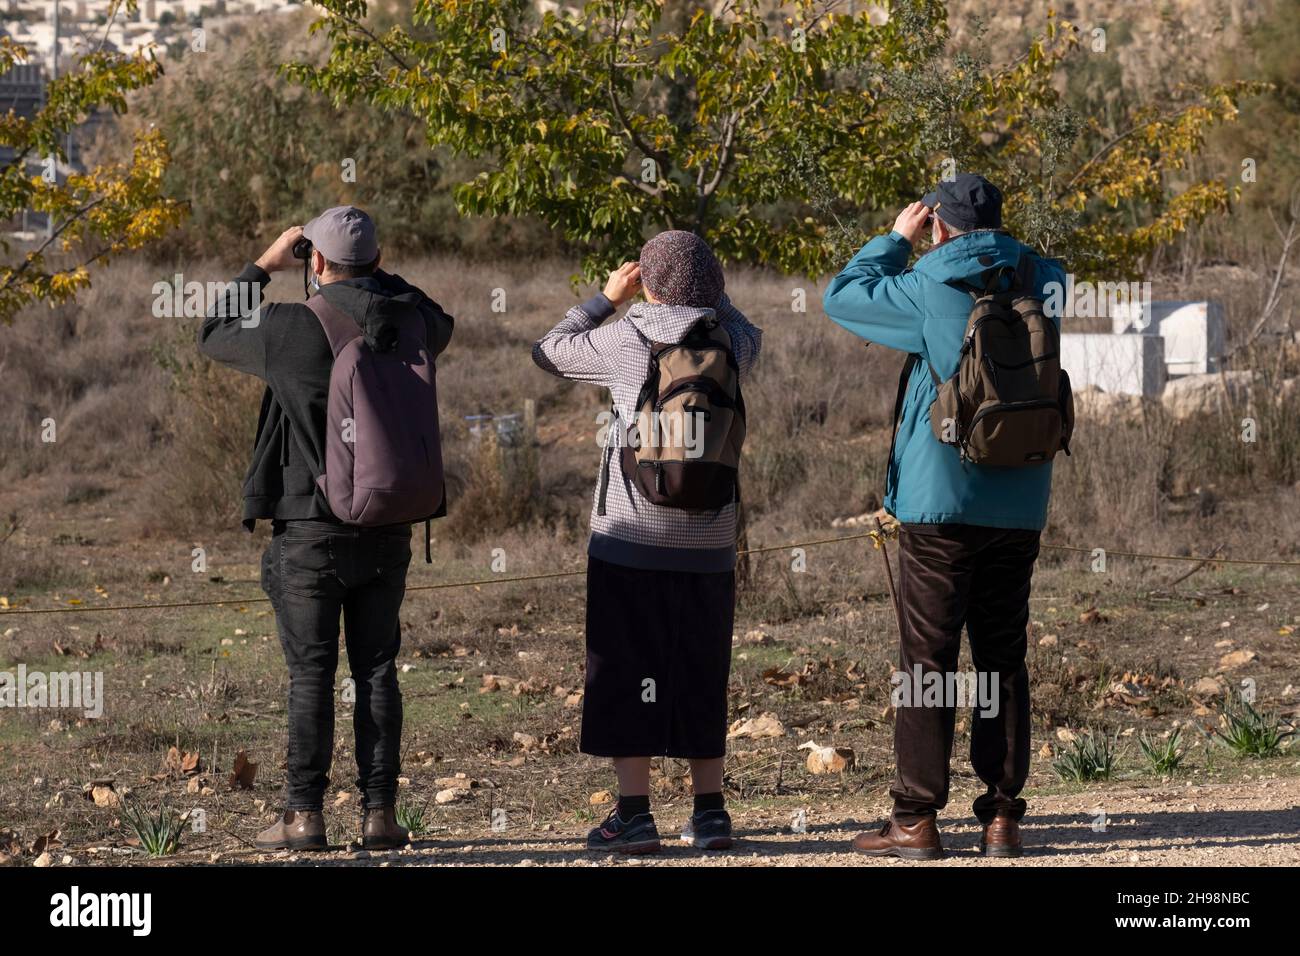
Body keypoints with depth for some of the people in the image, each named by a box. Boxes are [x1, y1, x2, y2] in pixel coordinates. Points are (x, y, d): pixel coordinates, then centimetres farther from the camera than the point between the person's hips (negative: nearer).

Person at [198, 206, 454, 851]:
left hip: (310, 531, -3)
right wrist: (375, 278, 22)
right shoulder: (406, 326, -2)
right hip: (388, 531, 3)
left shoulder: (290, 330, -14)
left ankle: (304, 816, 1)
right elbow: (440, 326, 25)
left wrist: (262, 266, 13)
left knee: (310, 675, 0)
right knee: (377, 671, 8)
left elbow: (214, 337, 6)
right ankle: (379, 813, 6)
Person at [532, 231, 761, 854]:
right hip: (708, 545, 4)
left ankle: (634, 815, -4)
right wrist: (704, 289, 27)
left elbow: (549, 352, 8)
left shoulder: (626, 341, -8)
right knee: (702, 682, 12)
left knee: (626, 679, 1)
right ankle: (709, 813, 12)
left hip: (632, 539, -3)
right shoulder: (731, 345, 1)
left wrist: (608, 299, 18)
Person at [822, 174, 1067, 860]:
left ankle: (916, 820, -1)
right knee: (1003, 659, 9)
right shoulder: (1041, 283, 2)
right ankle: (1002, 816, 8)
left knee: (927, 658, -1)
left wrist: (896, 239, 14)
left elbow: (841, 297, 4)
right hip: (1019, 505, 4)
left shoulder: (928, 292, -9)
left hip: (941, 501, -4)